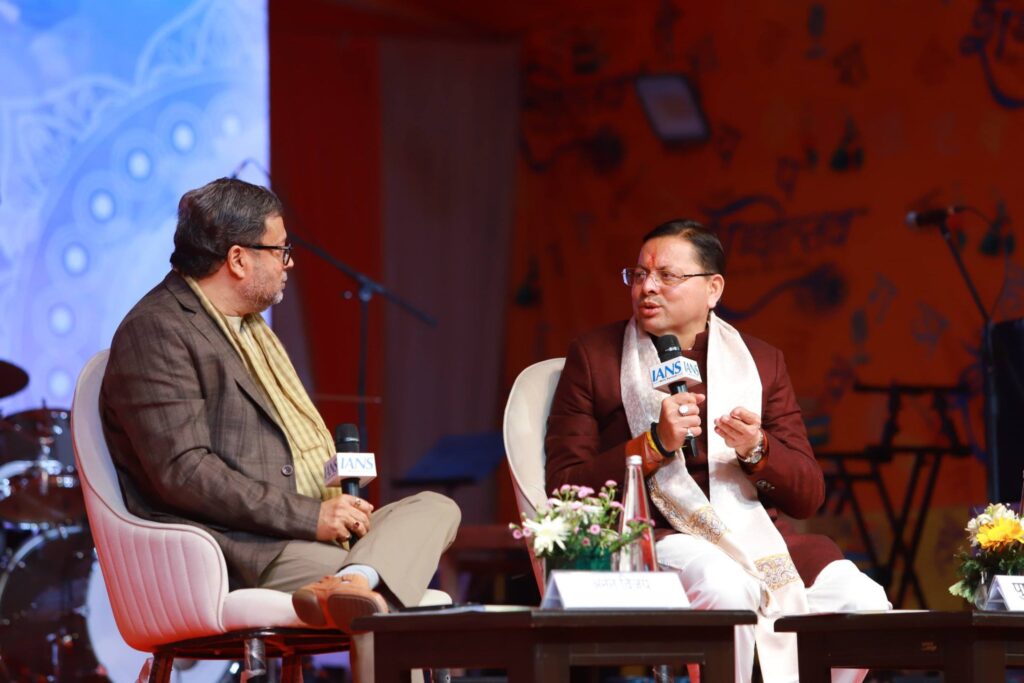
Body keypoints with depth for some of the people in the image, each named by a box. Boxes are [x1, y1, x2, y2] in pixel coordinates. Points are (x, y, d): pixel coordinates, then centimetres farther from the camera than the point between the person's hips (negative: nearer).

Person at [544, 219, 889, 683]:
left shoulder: (761, 362, 15)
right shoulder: (594, 357, 7)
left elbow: (808, 496, 11)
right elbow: (564, 488, -1)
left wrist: (756, 450, -10)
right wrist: (655, 445, -13)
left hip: (754, 534, 4)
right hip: (652, 536, -4)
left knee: (863, 603, -22)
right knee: (726, 589, -37)